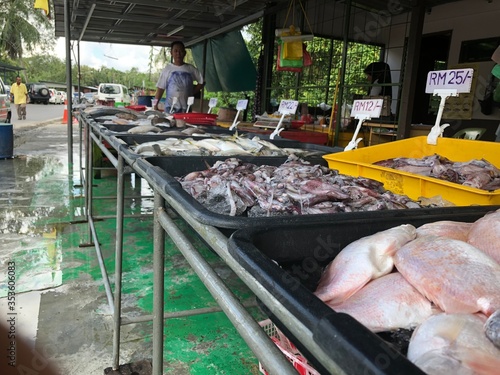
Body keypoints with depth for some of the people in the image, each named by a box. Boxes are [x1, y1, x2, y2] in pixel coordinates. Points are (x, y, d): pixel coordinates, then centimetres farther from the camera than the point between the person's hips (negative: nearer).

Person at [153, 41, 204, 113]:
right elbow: (160, 88, 5)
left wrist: (192, 93, 2)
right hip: (170, 108, 0)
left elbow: (201, 82, 13)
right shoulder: (167, 69, 7)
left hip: (186, 108, 1)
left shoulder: (191, 69, 8)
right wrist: (155, 104, -3)